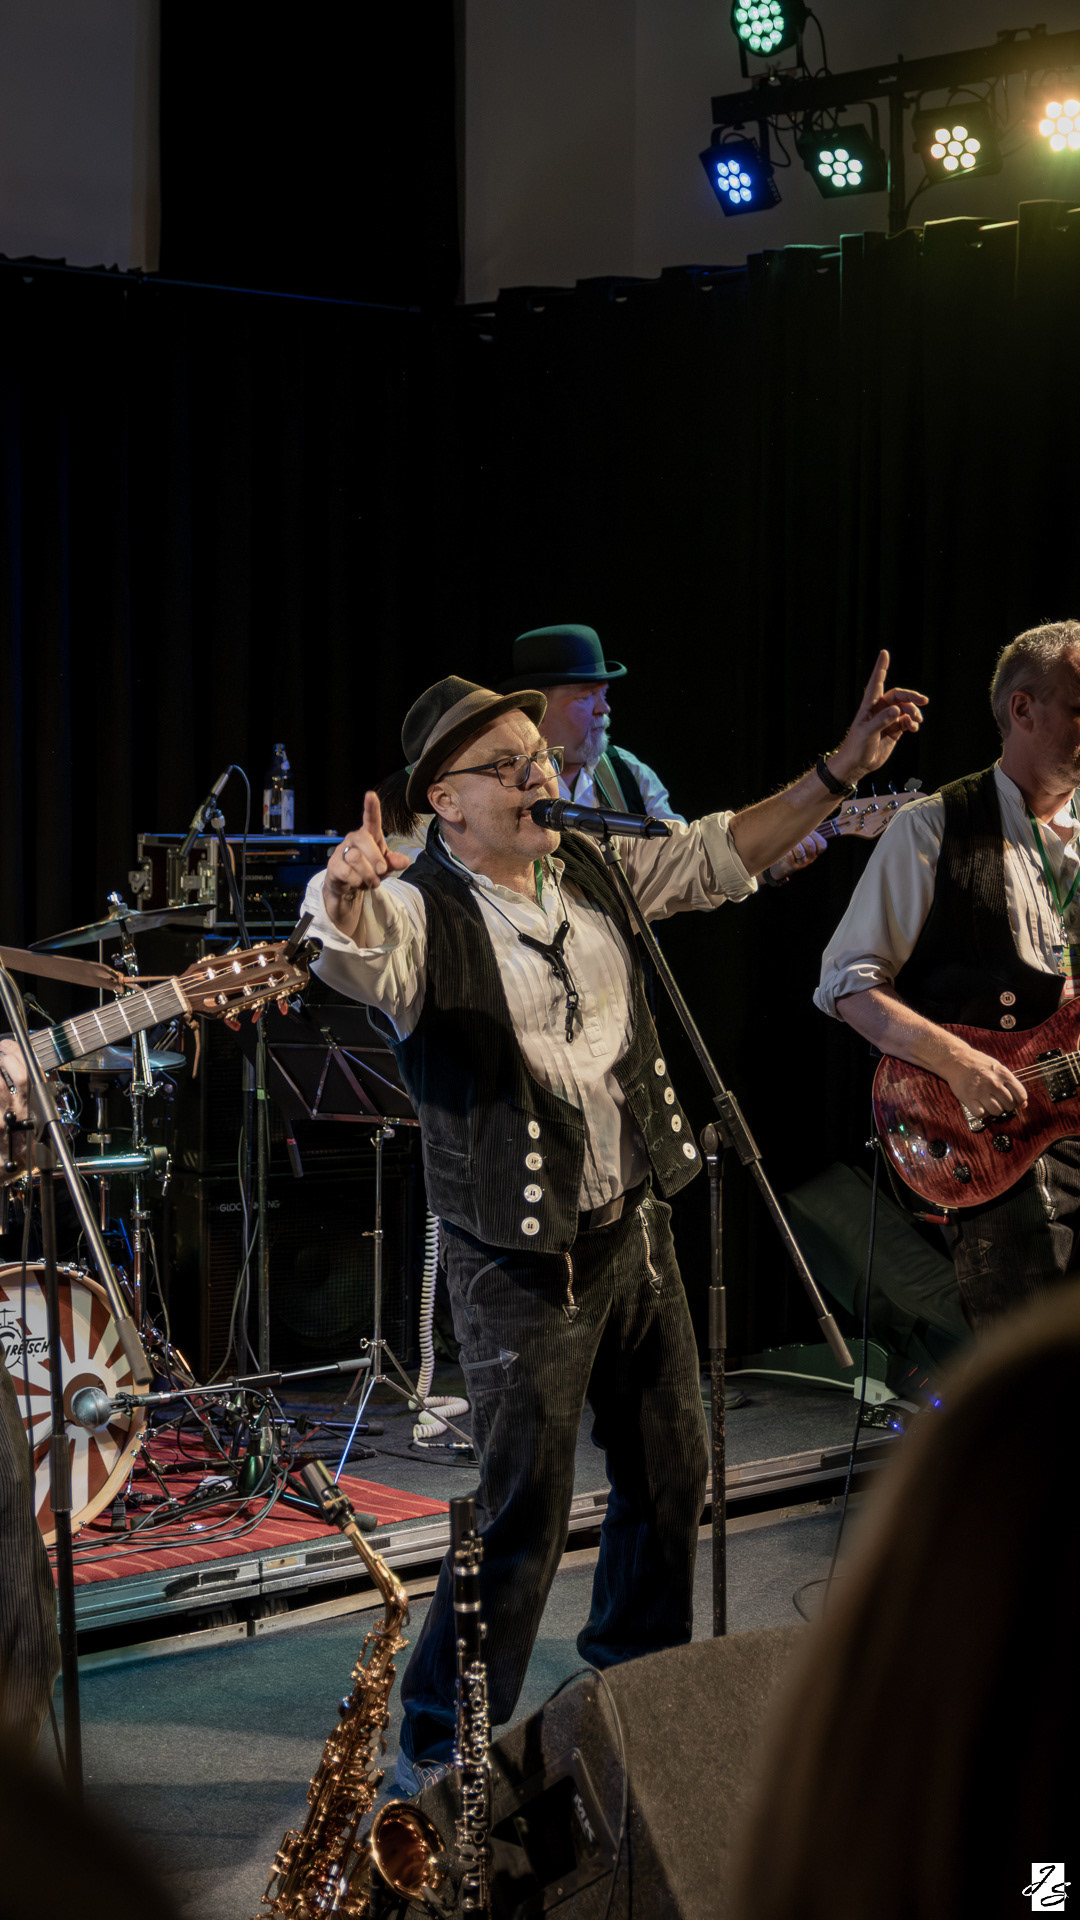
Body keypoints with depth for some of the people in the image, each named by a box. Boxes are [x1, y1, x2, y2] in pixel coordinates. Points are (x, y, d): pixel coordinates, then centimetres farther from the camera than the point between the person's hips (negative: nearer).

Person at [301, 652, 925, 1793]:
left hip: (636, 1225, 7)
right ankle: (439, 1745, 11)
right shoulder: (421, 910, -16)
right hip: (520, 1258, -7)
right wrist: (343, 897, -61)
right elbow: (357, 955, -38)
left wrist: (841, 770, 7)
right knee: (524, 1509, -6)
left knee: (671, 1466, 18)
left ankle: (637, 1676, 41)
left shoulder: (592, 870, 6)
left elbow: (725, 852, 14)